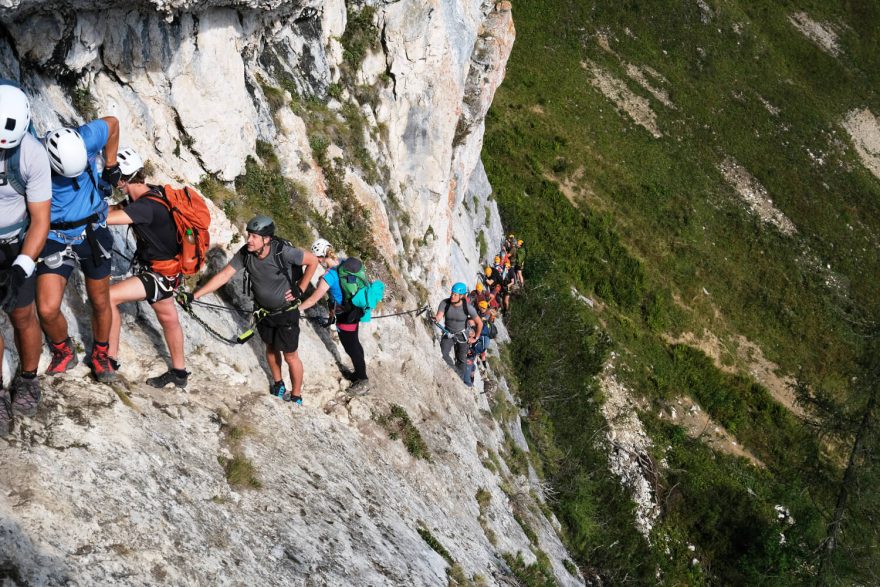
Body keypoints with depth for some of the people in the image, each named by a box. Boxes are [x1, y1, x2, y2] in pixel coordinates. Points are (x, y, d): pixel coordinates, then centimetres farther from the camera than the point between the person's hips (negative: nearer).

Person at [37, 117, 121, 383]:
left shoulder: (86, 140, -19)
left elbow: (112, 123, 1)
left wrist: (111, 166, 4)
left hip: (93, 234, 2)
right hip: (55, 239, -2)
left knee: (100, 303, 14)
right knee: (47, 310, -13)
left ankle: (100, 356, 39)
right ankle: (63, 353, 18)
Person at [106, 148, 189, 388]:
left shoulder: (147, 206, -31)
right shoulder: (150, 192, -2)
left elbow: (106, 217, -38)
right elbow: (116, 209, 4)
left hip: (162, 274, -10)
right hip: (163, 267, 10)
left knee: (107, 297, -14)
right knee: (168, 319, 22)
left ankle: (110, 358, -1)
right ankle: (179, 373, 39)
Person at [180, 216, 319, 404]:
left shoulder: (283, 252, -31)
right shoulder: (245, 253, -18)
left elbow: (313, 261, -18)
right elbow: (223, 275, -19)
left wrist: (300, 290, -16)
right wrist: (193, 296, -26)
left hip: (286, 311, -5)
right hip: (263, 311, 5)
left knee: (290, 356, 7)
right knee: (271, 347, 23)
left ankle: (296, 397, 25)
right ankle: (277, 385, 46)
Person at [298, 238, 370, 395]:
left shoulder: (329, 276, -28)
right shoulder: (345, 263, -7)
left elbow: (314, 299, -20)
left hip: (345, 316, -8)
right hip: (355, 310, 8)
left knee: (351, 348, 10)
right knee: (354, 343, 25)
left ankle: (363, 382, 25)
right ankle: (360, 372, 44)